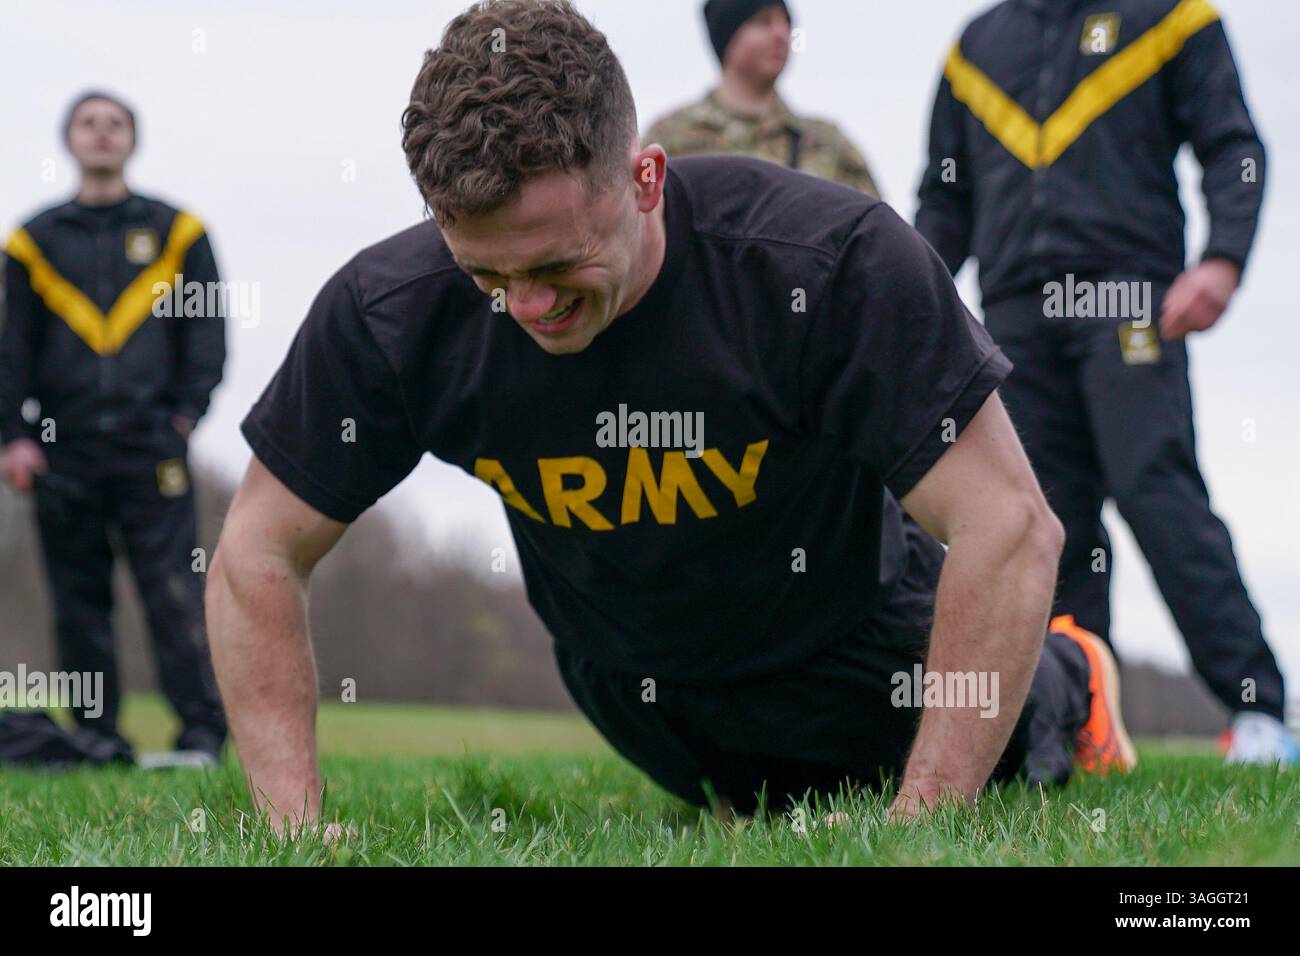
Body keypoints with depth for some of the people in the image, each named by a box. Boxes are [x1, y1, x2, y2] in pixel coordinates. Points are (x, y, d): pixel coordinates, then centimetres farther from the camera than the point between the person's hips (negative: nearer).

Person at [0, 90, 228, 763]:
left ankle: (203, 731, -8)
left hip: (151, 447, -2)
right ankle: (97, 735, 8)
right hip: (64, 450, 2)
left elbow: (206, 332, 10)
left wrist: (185, 414, -2)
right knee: (78, 600, 2)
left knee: (174, 592, -9)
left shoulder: (175, 232, 12)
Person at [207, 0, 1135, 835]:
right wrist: (295, 824, -25)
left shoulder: (831, 260, -35)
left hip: (856, 661, -3)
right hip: (632, 691, 3)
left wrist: (920, 826, -38)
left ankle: (1062, 683, 37)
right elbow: (258, 558, -15)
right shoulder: (390, 314, -26)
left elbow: (1009, 527, -35)